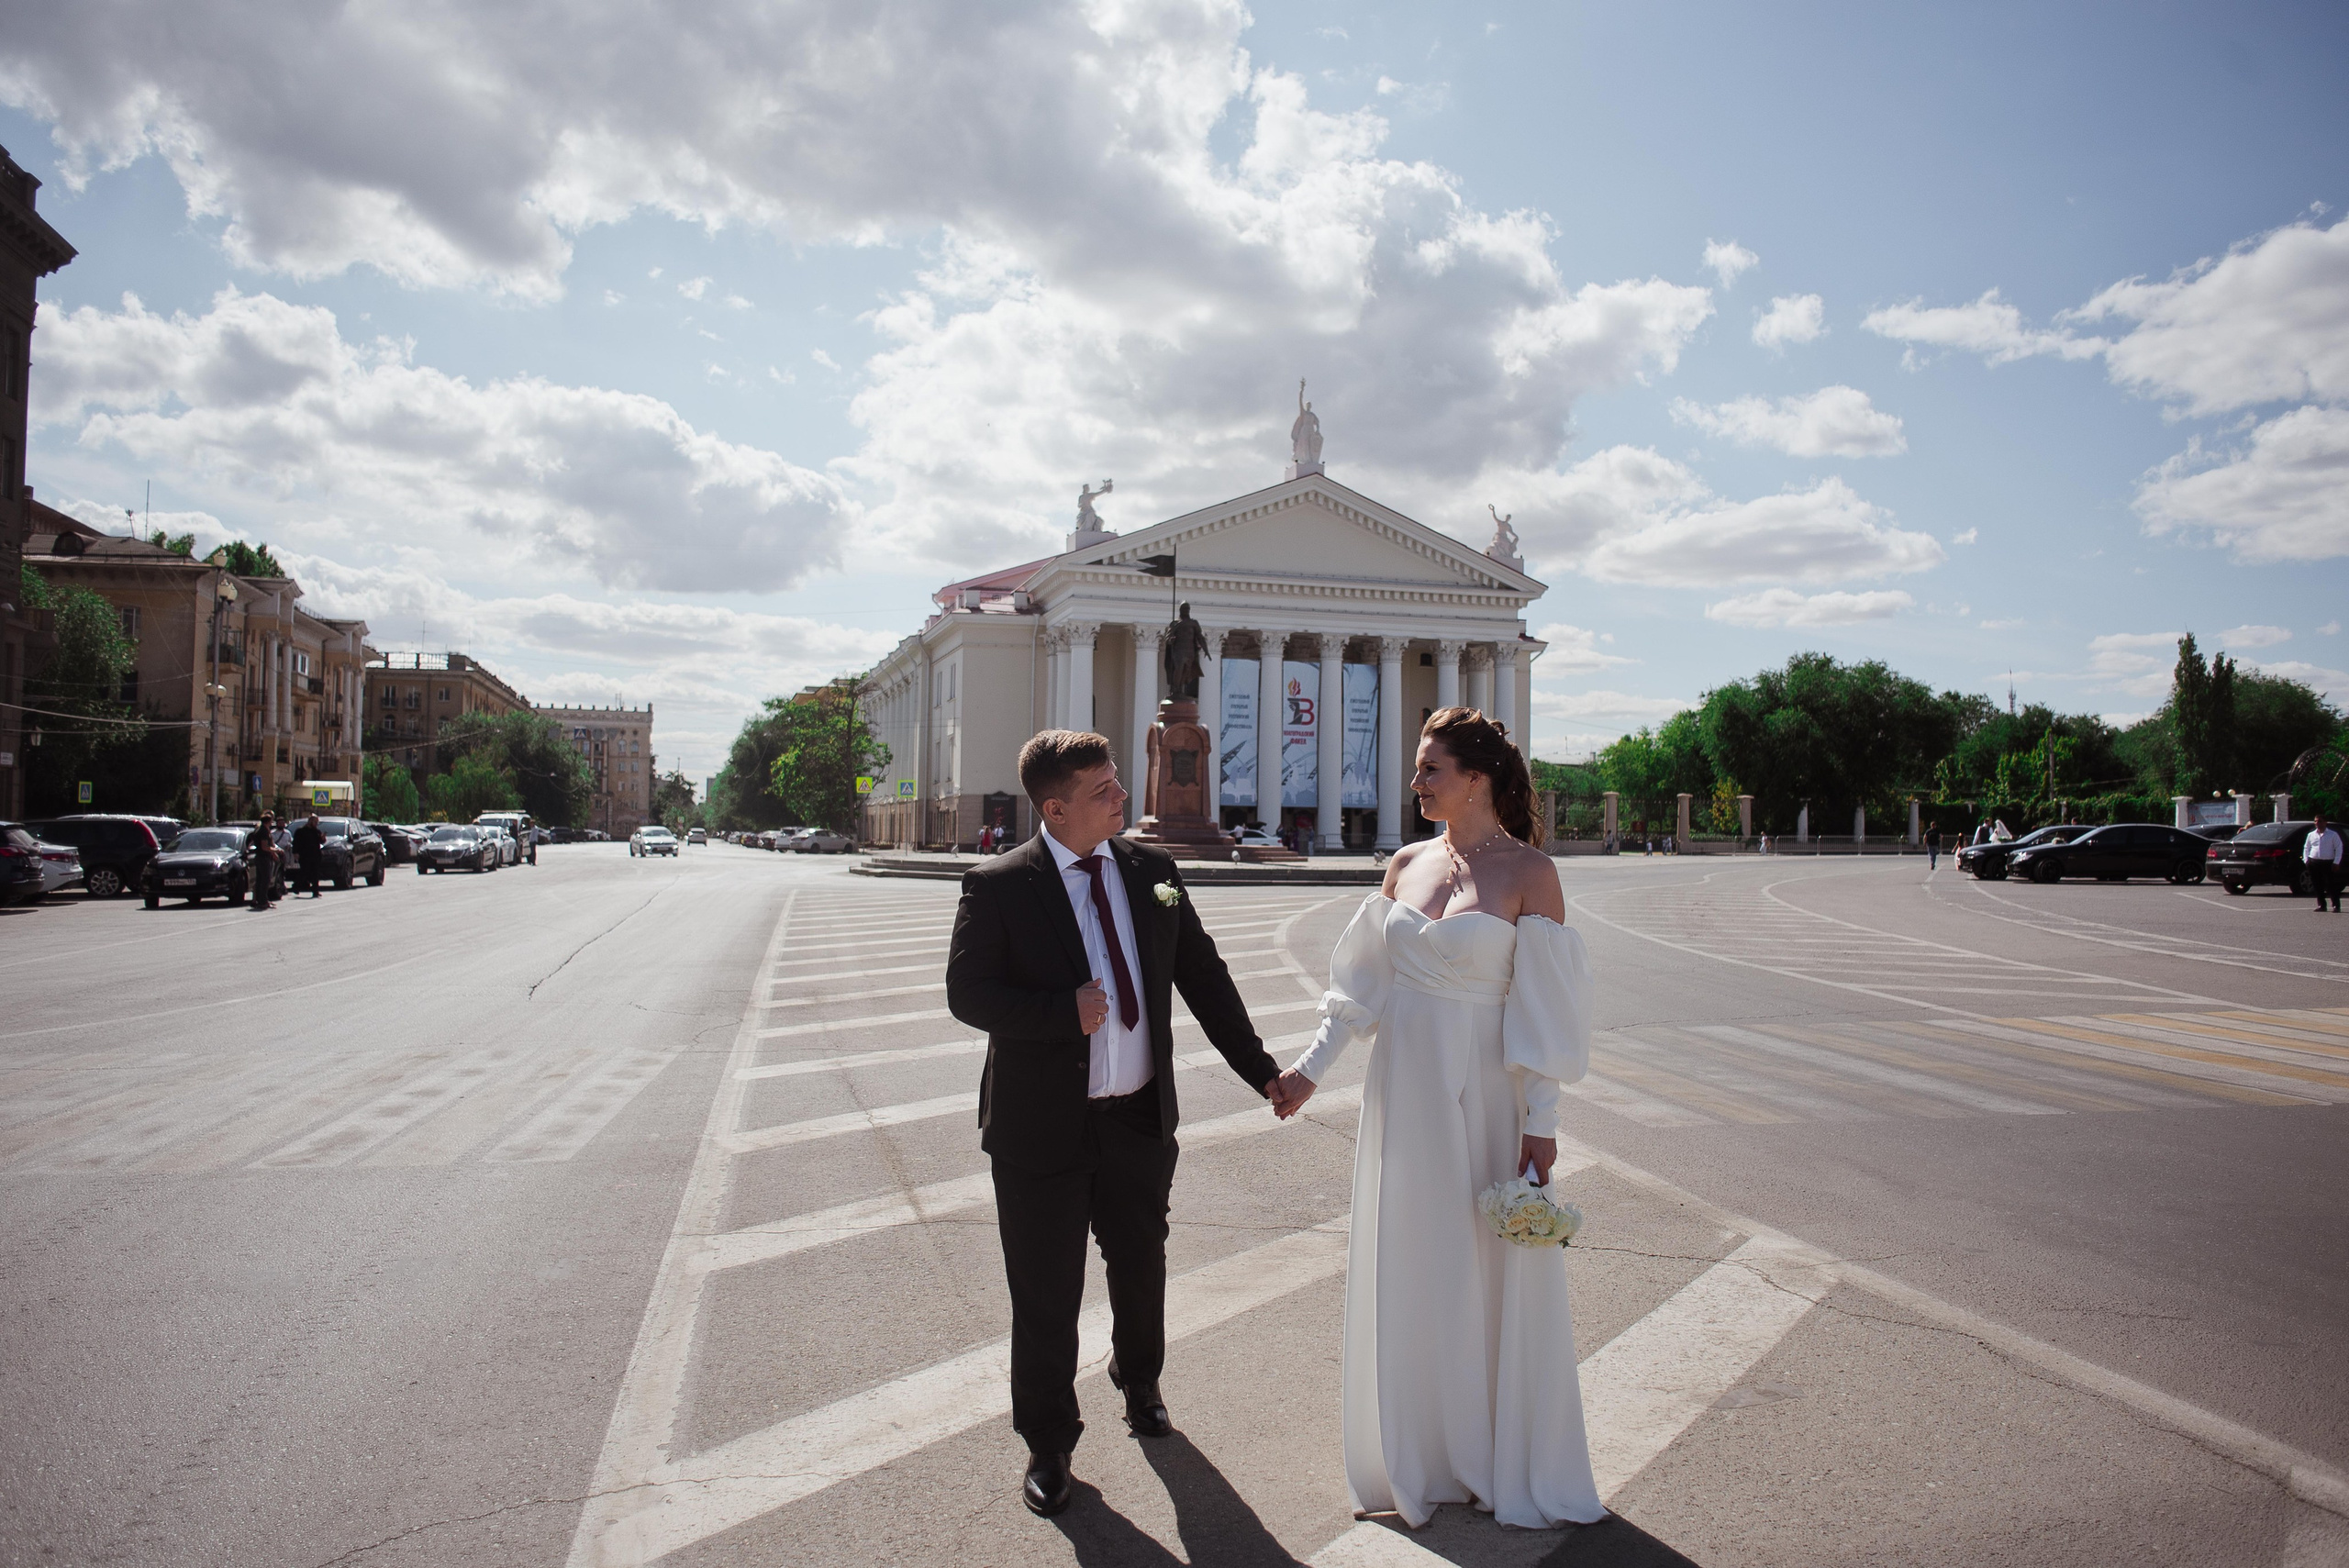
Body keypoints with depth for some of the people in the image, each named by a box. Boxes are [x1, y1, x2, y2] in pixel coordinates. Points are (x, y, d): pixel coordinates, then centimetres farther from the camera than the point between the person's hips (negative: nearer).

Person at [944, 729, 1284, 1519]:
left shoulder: (1152, 870, 0)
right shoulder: (998, 886, -13)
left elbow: (1202, 974, 5)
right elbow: (967, 992, -12)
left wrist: (1260, 1069, 5)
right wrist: (1064, 1013, -25)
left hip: (1141, 1119, 4)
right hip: (1043, 1128, -4)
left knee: (1141, 1267, 23)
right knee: (1046, 1296, 9)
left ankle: (1139, 1383, 52)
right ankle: (1048, 1443, 31)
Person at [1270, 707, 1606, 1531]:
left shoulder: (1529, 872, -9)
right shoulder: (1406, 865, 5)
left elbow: (1544, 1007, -10)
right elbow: (1362, 985, 9)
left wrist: (1540, 1122, -12)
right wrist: (1310, 1068, 5)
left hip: (1483, 1098, -4)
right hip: (1404, 1092, 5)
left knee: (1493, 1274, 8)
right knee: (1408, 1276, 12)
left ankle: (1504, 1464, 28)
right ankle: (1420, 1457, 30)